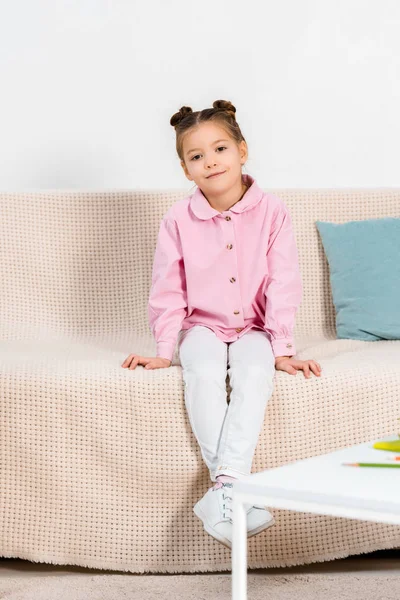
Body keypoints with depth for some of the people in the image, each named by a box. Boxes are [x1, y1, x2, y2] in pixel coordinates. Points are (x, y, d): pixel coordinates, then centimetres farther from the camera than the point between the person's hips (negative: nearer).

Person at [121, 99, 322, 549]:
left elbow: (283, 287, -6)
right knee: (203, 373, -33)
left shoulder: (271, 212, -5)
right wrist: (164, 351, -4)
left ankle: (225, 487, -40)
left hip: (253, 328, 0)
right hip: (202, 326, 1)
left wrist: (283, 349, -11)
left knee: (254, 373, -33)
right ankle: (234, 487, -36)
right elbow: (168, 291, 0)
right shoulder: (178, 219, -3)